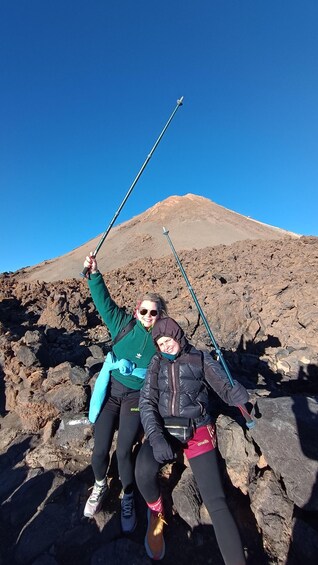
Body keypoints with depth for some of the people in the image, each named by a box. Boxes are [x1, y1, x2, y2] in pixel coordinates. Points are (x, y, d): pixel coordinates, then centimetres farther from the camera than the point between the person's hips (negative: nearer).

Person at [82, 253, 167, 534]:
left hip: (136, 397, -1)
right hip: (110, 390, 1)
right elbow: (104, 301, -11)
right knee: (100, 449, 4)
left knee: (124, 451, -2)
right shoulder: (123, 325, -5)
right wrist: (94, 274, -21)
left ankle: (128, 498, 31)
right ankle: (100, 485, 40)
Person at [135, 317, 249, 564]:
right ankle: (157, 514, 8)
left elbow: (225, 386, -2)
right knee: (144, 470, -25)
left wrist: (239, 393, -29)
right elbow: (146, 401, -1)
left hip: (198, 430, -1)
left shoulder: (201, 358, 4)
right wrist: (156, 437, -17)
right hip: (164, 430, 1)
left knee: (215, 500, -11)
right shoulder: (156, 363, 7)